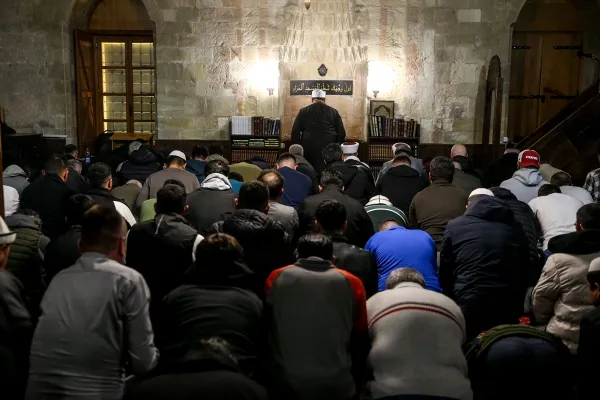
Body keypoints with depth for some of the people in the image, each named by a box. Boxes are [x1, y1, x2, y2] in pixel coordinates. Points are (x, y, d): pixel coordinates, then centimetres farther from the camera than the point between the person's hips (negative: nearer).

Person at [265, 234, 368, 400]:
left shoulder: (276, 278, 2)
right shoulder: (351, 283, 0)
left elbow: (264, 332, 11)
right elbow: (361, 342, 5)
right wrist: (357, 386, 17)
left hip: (285, 385, 1)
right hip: (336, 386, 0)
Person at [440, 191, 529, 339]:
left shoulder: (455, 226, 9)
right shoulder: (515, 228, 17)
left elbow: (445, 274, 13)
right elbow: (523, 272, 21)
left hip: (467, 310, -2)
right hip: (508, 311, 3)